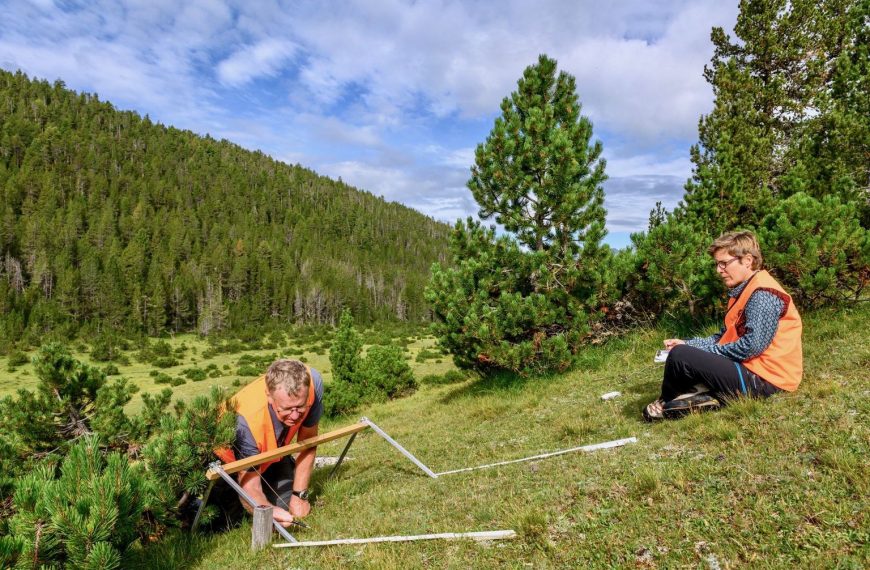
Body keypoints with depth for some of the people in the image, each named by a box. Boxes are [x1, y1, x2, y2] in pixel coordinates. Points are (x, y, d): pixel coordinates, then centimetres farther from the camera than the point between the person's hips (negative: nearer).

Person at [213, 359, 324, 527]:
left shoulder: (312, 382, -35)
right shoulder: (247, 420, -44)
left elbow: (308, 441, -19)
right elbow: (250, 488, -37)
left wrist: (299, 495, -15)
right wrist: (269, 511, -59)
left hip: (272, 451, 4)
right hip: (231, 457, -3)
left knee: (291, 508, -4)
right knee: (230, 520, -11)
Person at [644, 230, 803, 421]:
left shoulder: (763, 294, -17)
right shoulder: (743, 291, 14)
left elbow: (752, 345, -25)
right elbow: (725, 336, 15)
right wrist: (687, 344, 2)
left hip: (763, 378, -11)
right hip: (750, 368, 11)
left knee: (679, 356, -22)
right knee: (683, 351, 22)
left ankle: (667, 404, 4)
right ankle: (705, 395, -2)